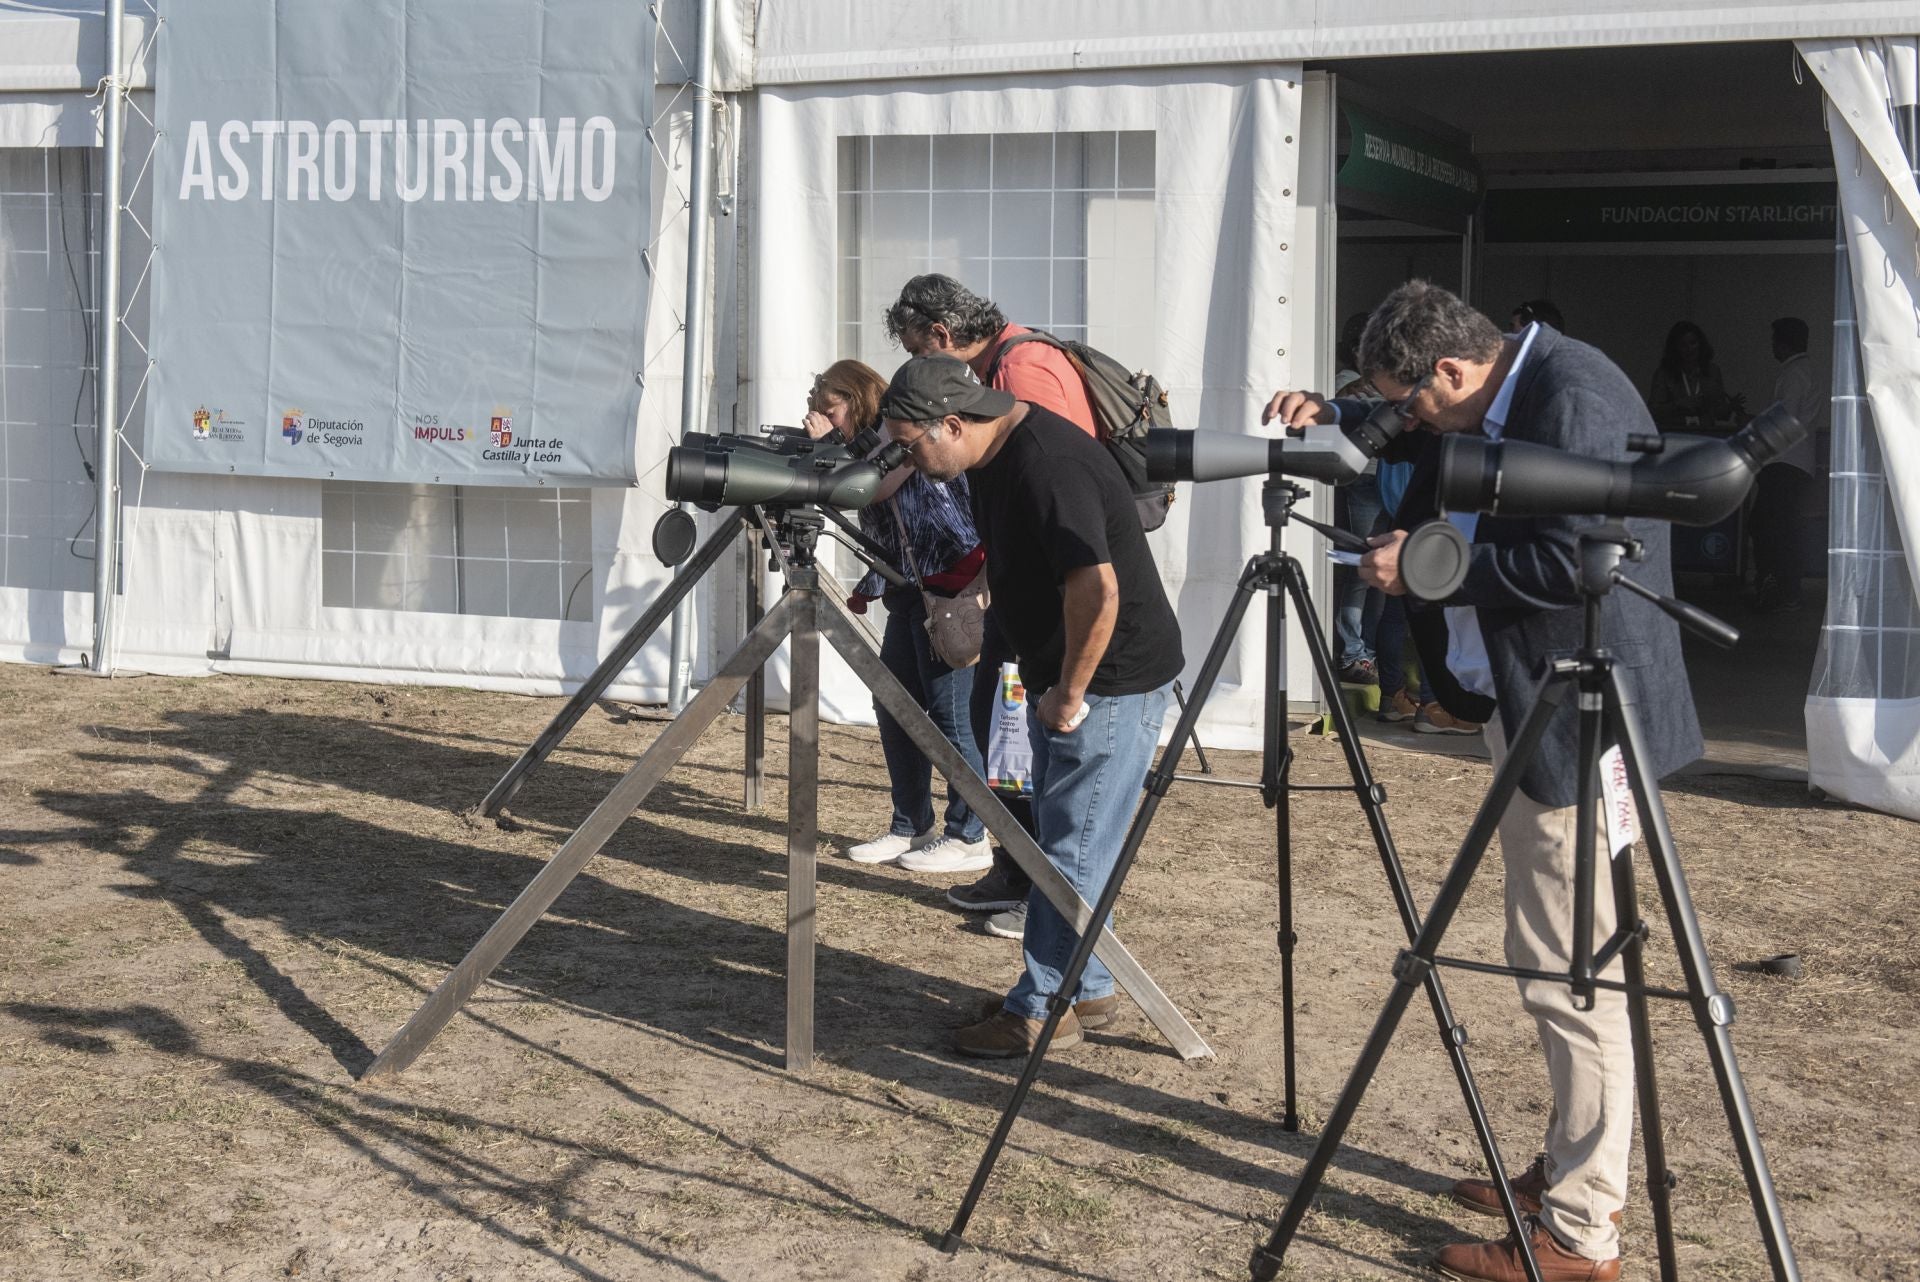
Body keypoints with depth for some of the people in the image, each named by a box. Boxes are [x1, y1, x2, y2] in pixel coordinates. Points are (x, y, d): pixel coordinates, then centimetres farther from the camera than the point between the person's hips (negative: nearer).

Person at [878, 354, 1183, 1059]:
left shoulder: (1048, 464, -25)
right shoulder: (991, 458, 6)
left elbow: (1096, 590, -33)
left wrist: (1068, 696, -22)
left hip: (1111, 678, -10)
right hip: (1057, 678, 10)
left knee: (1072, 847, -4)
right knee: (1062, 839, 15)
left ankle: (1041, 1009, 5)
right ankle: (1086, 990, 26)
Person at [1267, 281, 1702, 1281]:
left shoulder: (1572, 398, -18)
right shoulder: (1512, 399, 12)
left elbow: (1567, 565, -25)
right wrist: (1338, 419, 10)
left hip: (1581, 726, -11)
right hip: (1537, 716, 11)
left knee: (1567, 975, -5)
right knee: (1555, 966, 18)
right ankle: (1574, 1170, 31)